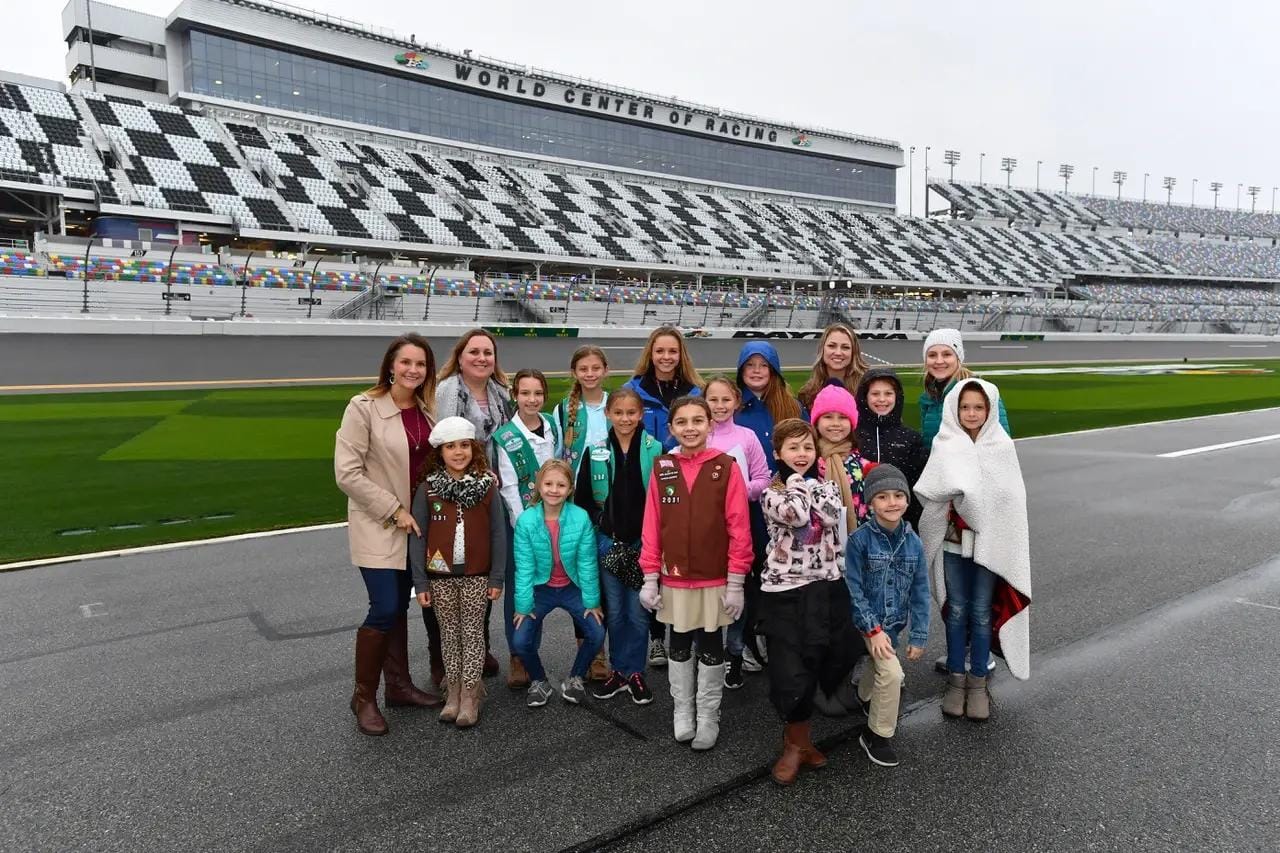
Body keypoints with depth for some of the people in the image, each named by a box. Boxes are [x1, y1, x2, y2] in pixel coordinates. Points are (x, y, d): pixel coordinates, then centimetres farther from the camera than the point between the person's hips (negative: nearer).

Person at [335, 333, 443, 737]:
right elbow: (347, 473, -15)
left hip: (416, 523, 6)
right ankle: (363, 696, 8)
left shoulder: (426, 409, 6)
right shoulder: (364, 407, -12)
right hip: (378, 525, -5)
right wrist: (395, 511, -15)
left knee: (399, 607, 13)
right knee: (385, 608, -10)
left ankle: (399, 685, 28)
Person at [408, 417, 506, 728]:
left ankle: (470, 696, 16)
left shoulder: (487, 486, -4)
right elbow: (417, 536, -2)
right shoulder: (427, 488, -4)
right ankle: (453, 692, 24)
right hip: (441, 574, 1)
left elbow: (497, 533, -2)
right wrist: (420, 582, -5)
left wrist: (497, 578, -4)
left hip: (476, 574, -1)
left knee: (473, 632, 6)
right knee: (449, 633, 12)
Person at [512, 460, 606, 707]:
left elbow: (587, 564, -12)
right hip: (540, 589, 0)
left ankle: (575, 679, 17)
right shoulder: (526, 520, -19)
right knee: (521, 642, -13)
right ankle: (538, 682, 19)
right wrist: (523, 605, -10)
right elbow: (524, 568, -12)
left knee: (597, 634, -13)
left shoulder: (581, 517, -20)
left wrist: (592, 601, -7)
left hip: (572, 588, 0)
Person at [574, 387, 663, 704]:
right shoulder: (595, 452, 0)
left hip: (643, 543, -2)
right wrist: (598, 525, 1)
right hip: (608, 543, 2)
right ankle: (618, 670, 26)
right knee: (614, 611, 12)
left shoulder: (655, 451, -6)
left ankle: (635, 672, 21)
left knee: (638, 611, 6)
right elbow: (582, 498, 5)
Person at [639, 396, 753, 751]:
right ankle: (682, 711, 33)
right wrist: (649, 579, -1)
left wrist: (736, 583, -9)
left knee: (711, 646, 11)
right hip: (674, 578, 2)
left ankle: (708, 718, 27)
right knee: (679, 644, 16)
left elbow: (739, 528, -8)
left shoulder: (726, 467, -9)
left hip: (715, 578, -2)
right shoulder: (661, 468, -2)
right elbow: (651, 527, 0)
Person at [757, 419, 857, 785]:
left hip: (826, 587, 4)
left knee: (821, 663, 11)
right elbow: (796, 514, -25)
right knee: (790, 672, -4)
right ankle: (797, 744, 18)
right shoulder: (771, 492, -4)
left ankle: (797, 738, 36)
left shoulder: (827, 485, 9)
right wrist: (798, 480, -9)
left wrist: (808, 480, -9)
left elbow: (832, 516, -12)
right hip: (784, 591, -4)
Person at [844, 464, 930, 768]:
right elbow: (853, 589, -17)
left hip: (894, 622, 5)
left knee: (877, 665, 25)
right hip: (867, 620, -5)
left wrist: (919, 637, -3)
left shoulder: (913, 543, -7)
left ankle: (867, 698, 57)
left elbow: (920, 592, -2)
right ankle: (879, 736, 1)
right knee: (892, 673, -18)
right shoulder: (860, 539, -19)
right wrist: (873, 630, -18)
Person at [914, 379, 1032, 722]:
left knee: (981, 612, 6)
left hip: (990, 540, 0)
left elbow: (1011, 496, -5)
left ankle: (977, 681, 19)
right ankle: (956, 679, 21)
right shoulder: (945, 446, 0)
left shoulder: (1002, 446, 0)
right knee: (956, 611, 9)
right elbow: (931, 492, -8)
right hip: (953, 540, 0)